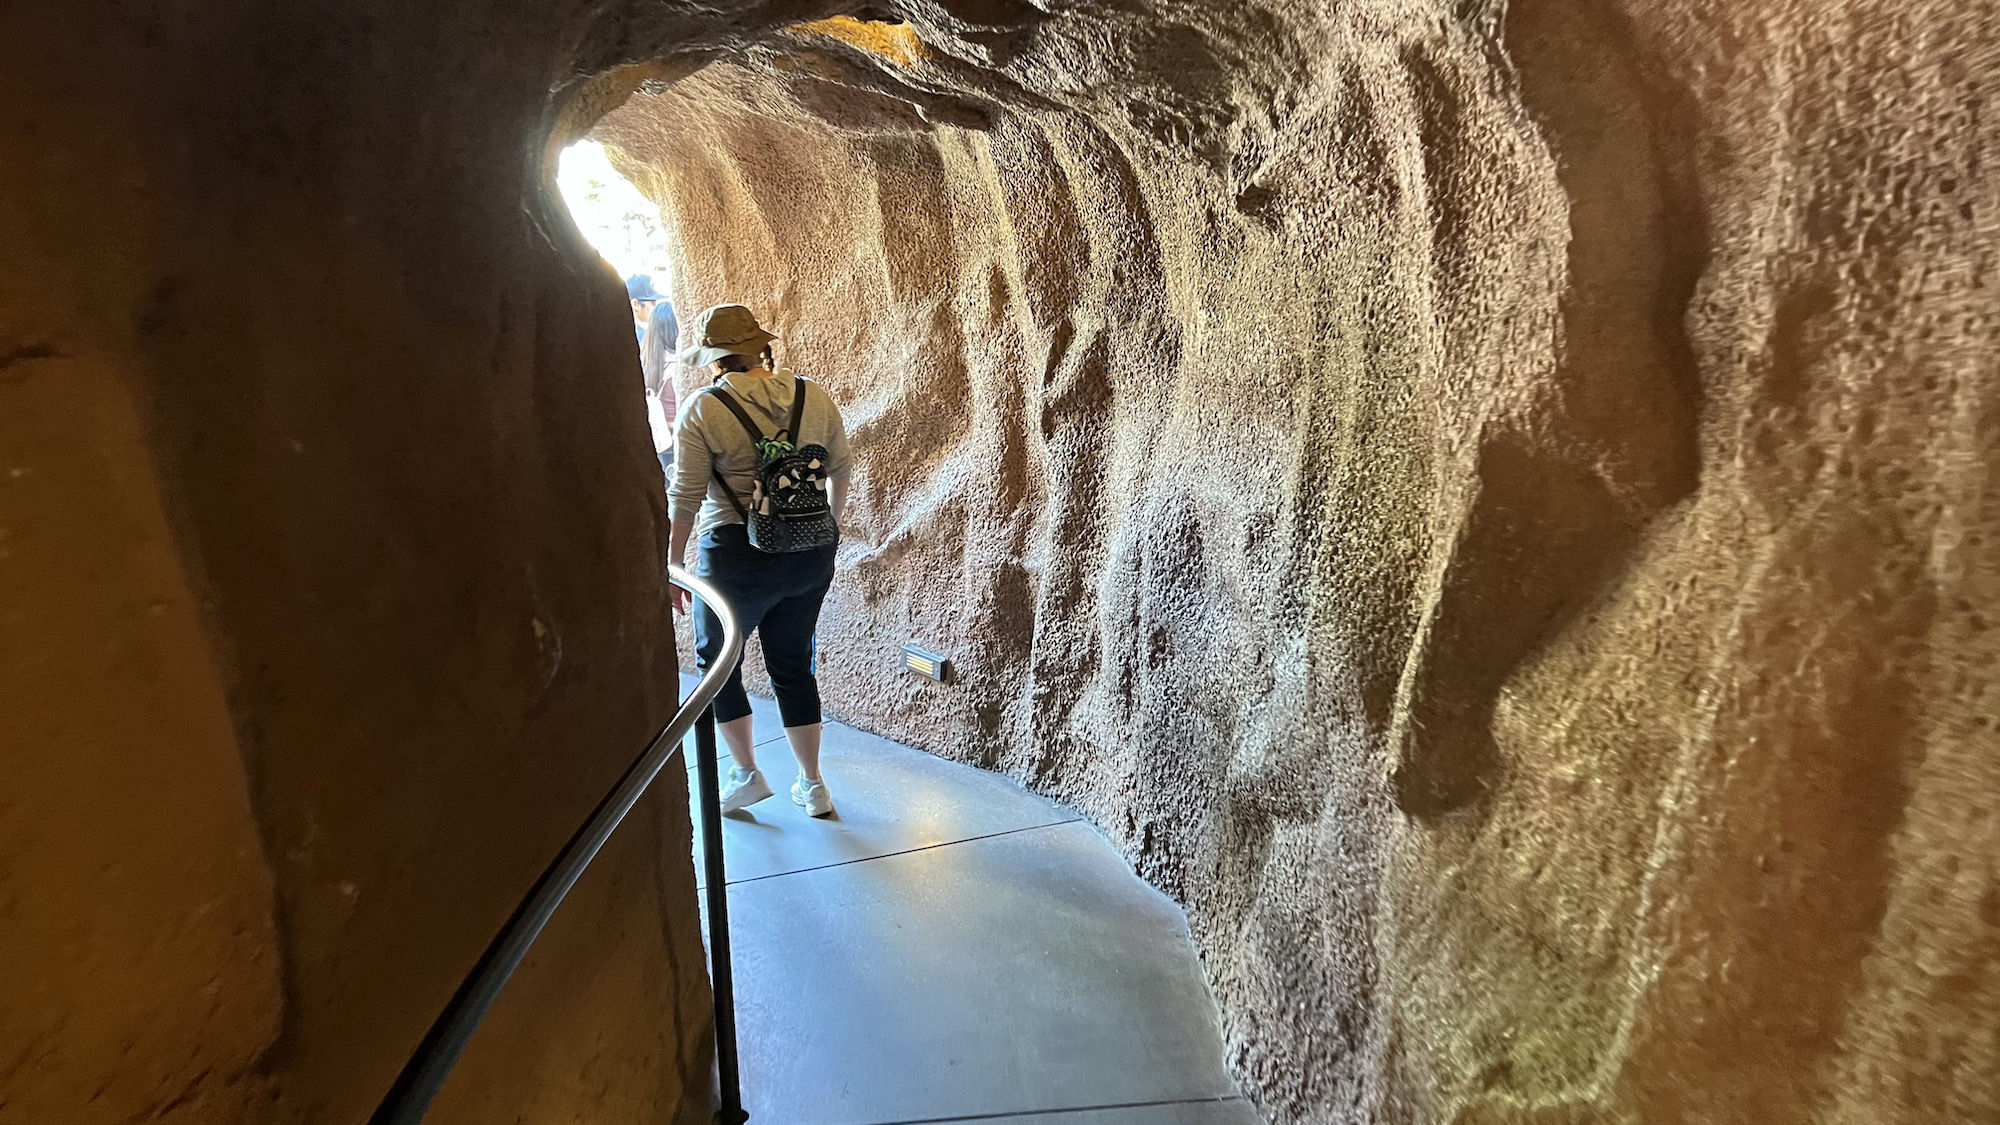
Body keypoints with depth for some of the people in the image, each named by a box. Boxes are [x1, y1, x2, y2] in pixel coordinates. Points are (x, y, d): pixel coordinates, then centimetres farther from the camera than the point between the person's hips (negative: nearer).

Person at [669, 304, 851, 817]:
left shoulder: (704, 407, -9)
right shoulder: (815, 396, 2)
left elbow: (685, 499, -9)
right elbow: (840, 476, 8)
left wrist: (673, 568, 1)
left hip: (738, 556, -4)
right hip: (809, 557, 5)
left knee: (717, 661, 19)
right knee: (793, 665, 18)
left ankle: (747, 773, 22)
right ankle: (812, 784, 26)